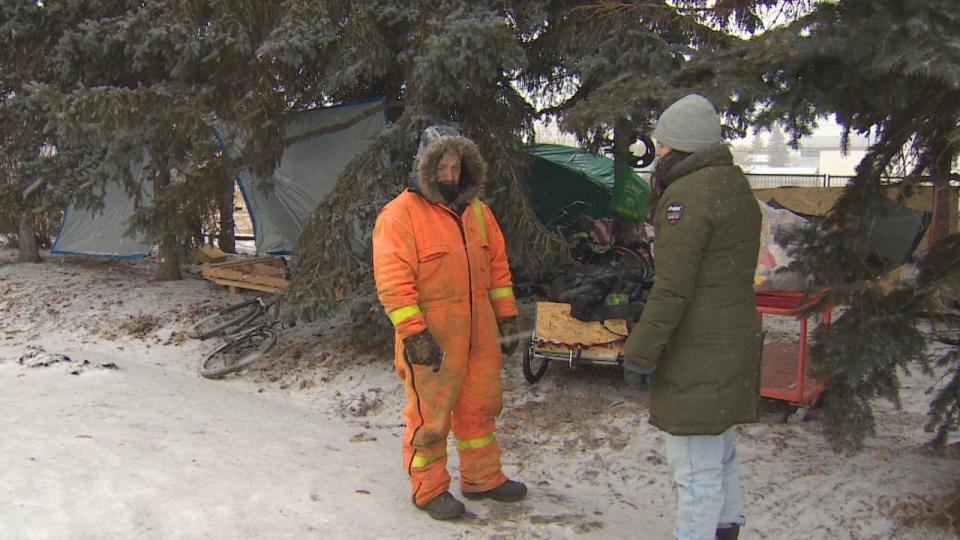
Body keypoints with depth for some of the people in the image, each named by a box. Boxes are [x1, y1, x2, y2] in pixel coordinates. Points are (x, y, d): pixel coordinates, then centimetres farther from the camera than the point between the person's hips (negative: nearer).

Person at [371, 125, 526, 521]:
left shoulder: (477, 212, 11)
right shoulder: (400, 214, -12)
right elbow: (392, 280, -18)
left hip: (478, 333, 7)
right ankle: (429, 489, 20)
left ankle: (482, 478, 33)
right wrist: (414, 334, -22)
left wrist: (506, 318, 11)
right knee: (430, 414, 3)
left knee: (480, 407, 17)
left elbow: (498, 267, 16)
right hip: (431, 338, -7)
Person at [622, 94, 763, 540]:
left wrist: (640, 352, -17)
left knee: (696, 465, -4)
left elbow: (672, 287, -22)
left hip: (699, 354, -10)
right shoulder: (736, 186, 14)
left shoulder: (688, 194, -17)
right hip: (735, 341, 10)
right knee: (720, 453, 22)